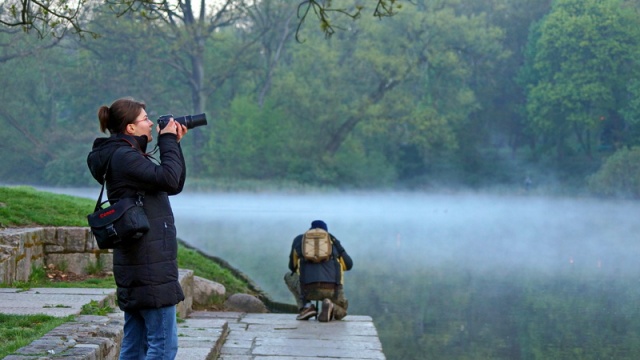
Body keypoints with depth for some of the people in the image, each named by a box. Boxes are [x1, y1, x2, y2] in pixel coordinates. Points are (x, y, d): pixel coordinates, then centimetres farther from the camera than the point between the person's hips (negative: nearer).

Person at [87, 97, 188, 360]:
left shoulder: (126, 155, 18)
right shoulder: (124, 157, -13)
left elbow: (175, 186, 19)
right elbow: (169, 179, -24)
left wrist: (173, 144, 10)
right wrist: (168, 141, -10)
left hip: (136, 264, 10)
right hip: (149, 266, -10)